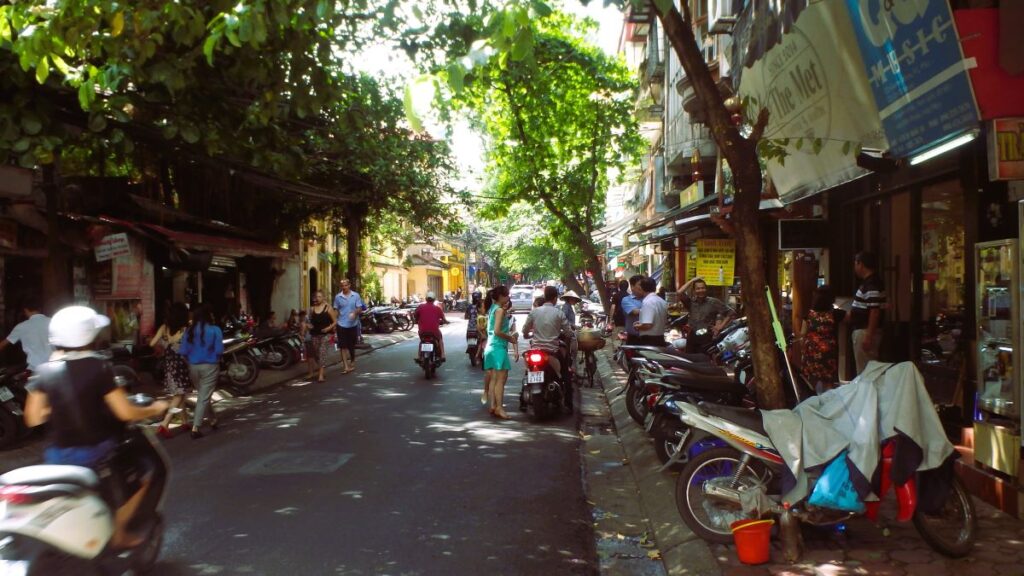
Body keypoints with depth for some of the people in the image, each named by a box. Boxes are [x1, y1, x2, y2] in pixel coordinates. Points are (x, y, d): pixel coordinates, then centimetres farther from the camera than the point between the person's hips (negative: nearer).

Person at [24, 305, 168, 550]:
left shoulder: (44, 371, -2)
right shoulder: (99, 367, -14)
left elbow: (33, 418, 0)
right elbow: (125, 413, -15)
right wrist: (154, 409, 3)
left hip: (58, 456, 4)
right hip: (97, 453, -4)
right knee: (143, 474, 17)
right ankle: (118, 534, 17)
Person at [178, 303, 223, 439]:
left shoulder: (190, 330, -1)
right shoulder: (215, 330, -11)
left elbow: (182, 351, -4)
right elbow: (219, 350, -15)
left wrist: (192, 356, 15)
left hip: (193, 366, 4)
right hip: (210, 366, -4)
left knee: (202, 395, 22)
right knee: (204, 397, -2)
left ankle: (213, 420, 37)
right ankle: (195, 428, -8)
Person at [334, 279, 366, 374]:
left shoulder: (356, 295, -2)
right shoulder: (338, 297, 0)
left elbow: (360, 308, -4)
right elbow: (336, 310, 6)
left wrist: (354, 313, -24)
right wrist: (335, 321, 0)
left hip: (353, 324, 0)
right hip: (342, 325, 0)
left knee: (352, 345, 13)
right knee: (343, 346, -5)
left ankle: (352, 362, 33)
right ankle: (345, 366, -4)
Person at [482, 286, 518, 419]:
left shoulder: (492, 309, 14)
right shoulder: (500, 310, -13)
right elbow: (497, 331, -21)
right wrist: (511, 338, -9)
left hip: (491, 347, 9)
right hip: (498, 347, -9)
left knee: (493, 379, 10)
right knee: (501, 379, -9)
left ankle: (493, 406, 12)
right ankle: (499, 408, -10)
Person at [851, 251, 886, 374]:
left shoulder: (872, 284, -19)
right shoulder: (868, 282, 13)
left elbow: (875, 312, -24)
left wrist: (868, 336, -26)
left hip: (866, 331, -10)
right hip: (862, 330, 10)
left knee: (864, 369, -4)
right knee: (867, 367, 15)